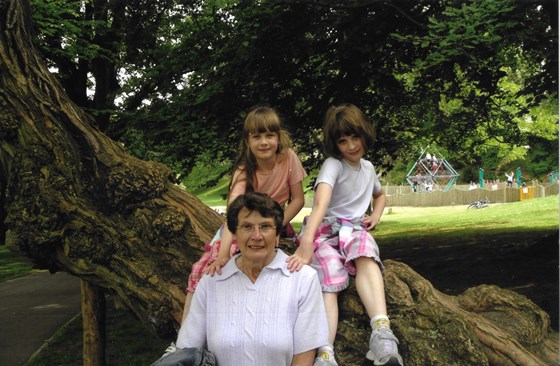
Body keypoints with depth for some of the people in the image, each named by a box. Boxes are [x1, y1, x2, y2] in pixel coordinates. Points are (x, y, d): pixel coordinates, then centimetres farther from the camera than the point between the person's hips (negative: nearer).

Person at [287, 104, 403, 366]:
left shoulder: (368, 167, 13)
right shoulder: (332, 165, -9)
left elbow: (380, 194, 38)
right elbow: (321, 203, -30)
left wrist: (376, 216, 13)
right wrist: (306, 244, -46)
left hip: (355, 229, 4)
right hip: (324, 230, -3)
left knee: (366, 257, -35)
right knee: (328, 283, -34)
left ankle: (382, 332, -56)